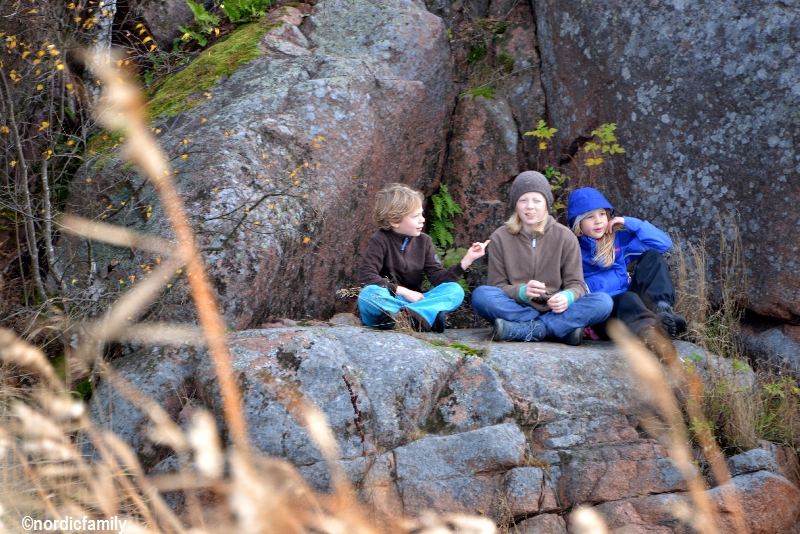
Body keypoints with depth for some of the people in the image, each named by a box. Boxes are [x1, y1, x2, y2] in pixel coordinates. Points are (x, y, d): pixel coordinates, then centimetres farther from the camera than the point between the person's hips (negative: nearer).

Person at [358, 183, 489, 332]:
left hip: (413, 301, 5)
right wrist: (404, 292, -19)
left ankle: (403, 316, -35)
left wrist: (467, 259, -10)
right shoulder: (380, 241, -7)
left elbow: (438, 277, 1)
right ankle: (427, 316, -37)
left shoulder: (423, 241, 7)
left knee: (455, 290, -16)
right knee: (368, 294, -37)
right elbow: (366, 276, -18)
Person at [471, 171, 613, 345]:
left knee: (603, 302, -25)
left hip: (555, 310, 1)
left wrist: (567, 297, -24)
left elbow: (576, 284, 1)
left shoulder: (565, 237, 4)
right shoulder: (500, 238, 3)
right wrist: (522, 292, -24)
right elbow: (498, 285, -1)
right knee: (481, 295, -30)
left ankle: (520, 330, -30)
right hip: (516, 309, -1)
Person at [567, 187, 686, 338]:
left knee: (652, 256, -4)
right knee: (627, 299, -36)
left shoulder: (619, 240, 17)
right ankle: (650, 331, -69)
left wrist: (629, 223, 7)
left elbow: (664, 243, 12)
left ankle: (662, 310, -28)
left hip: (627, 304, 6)